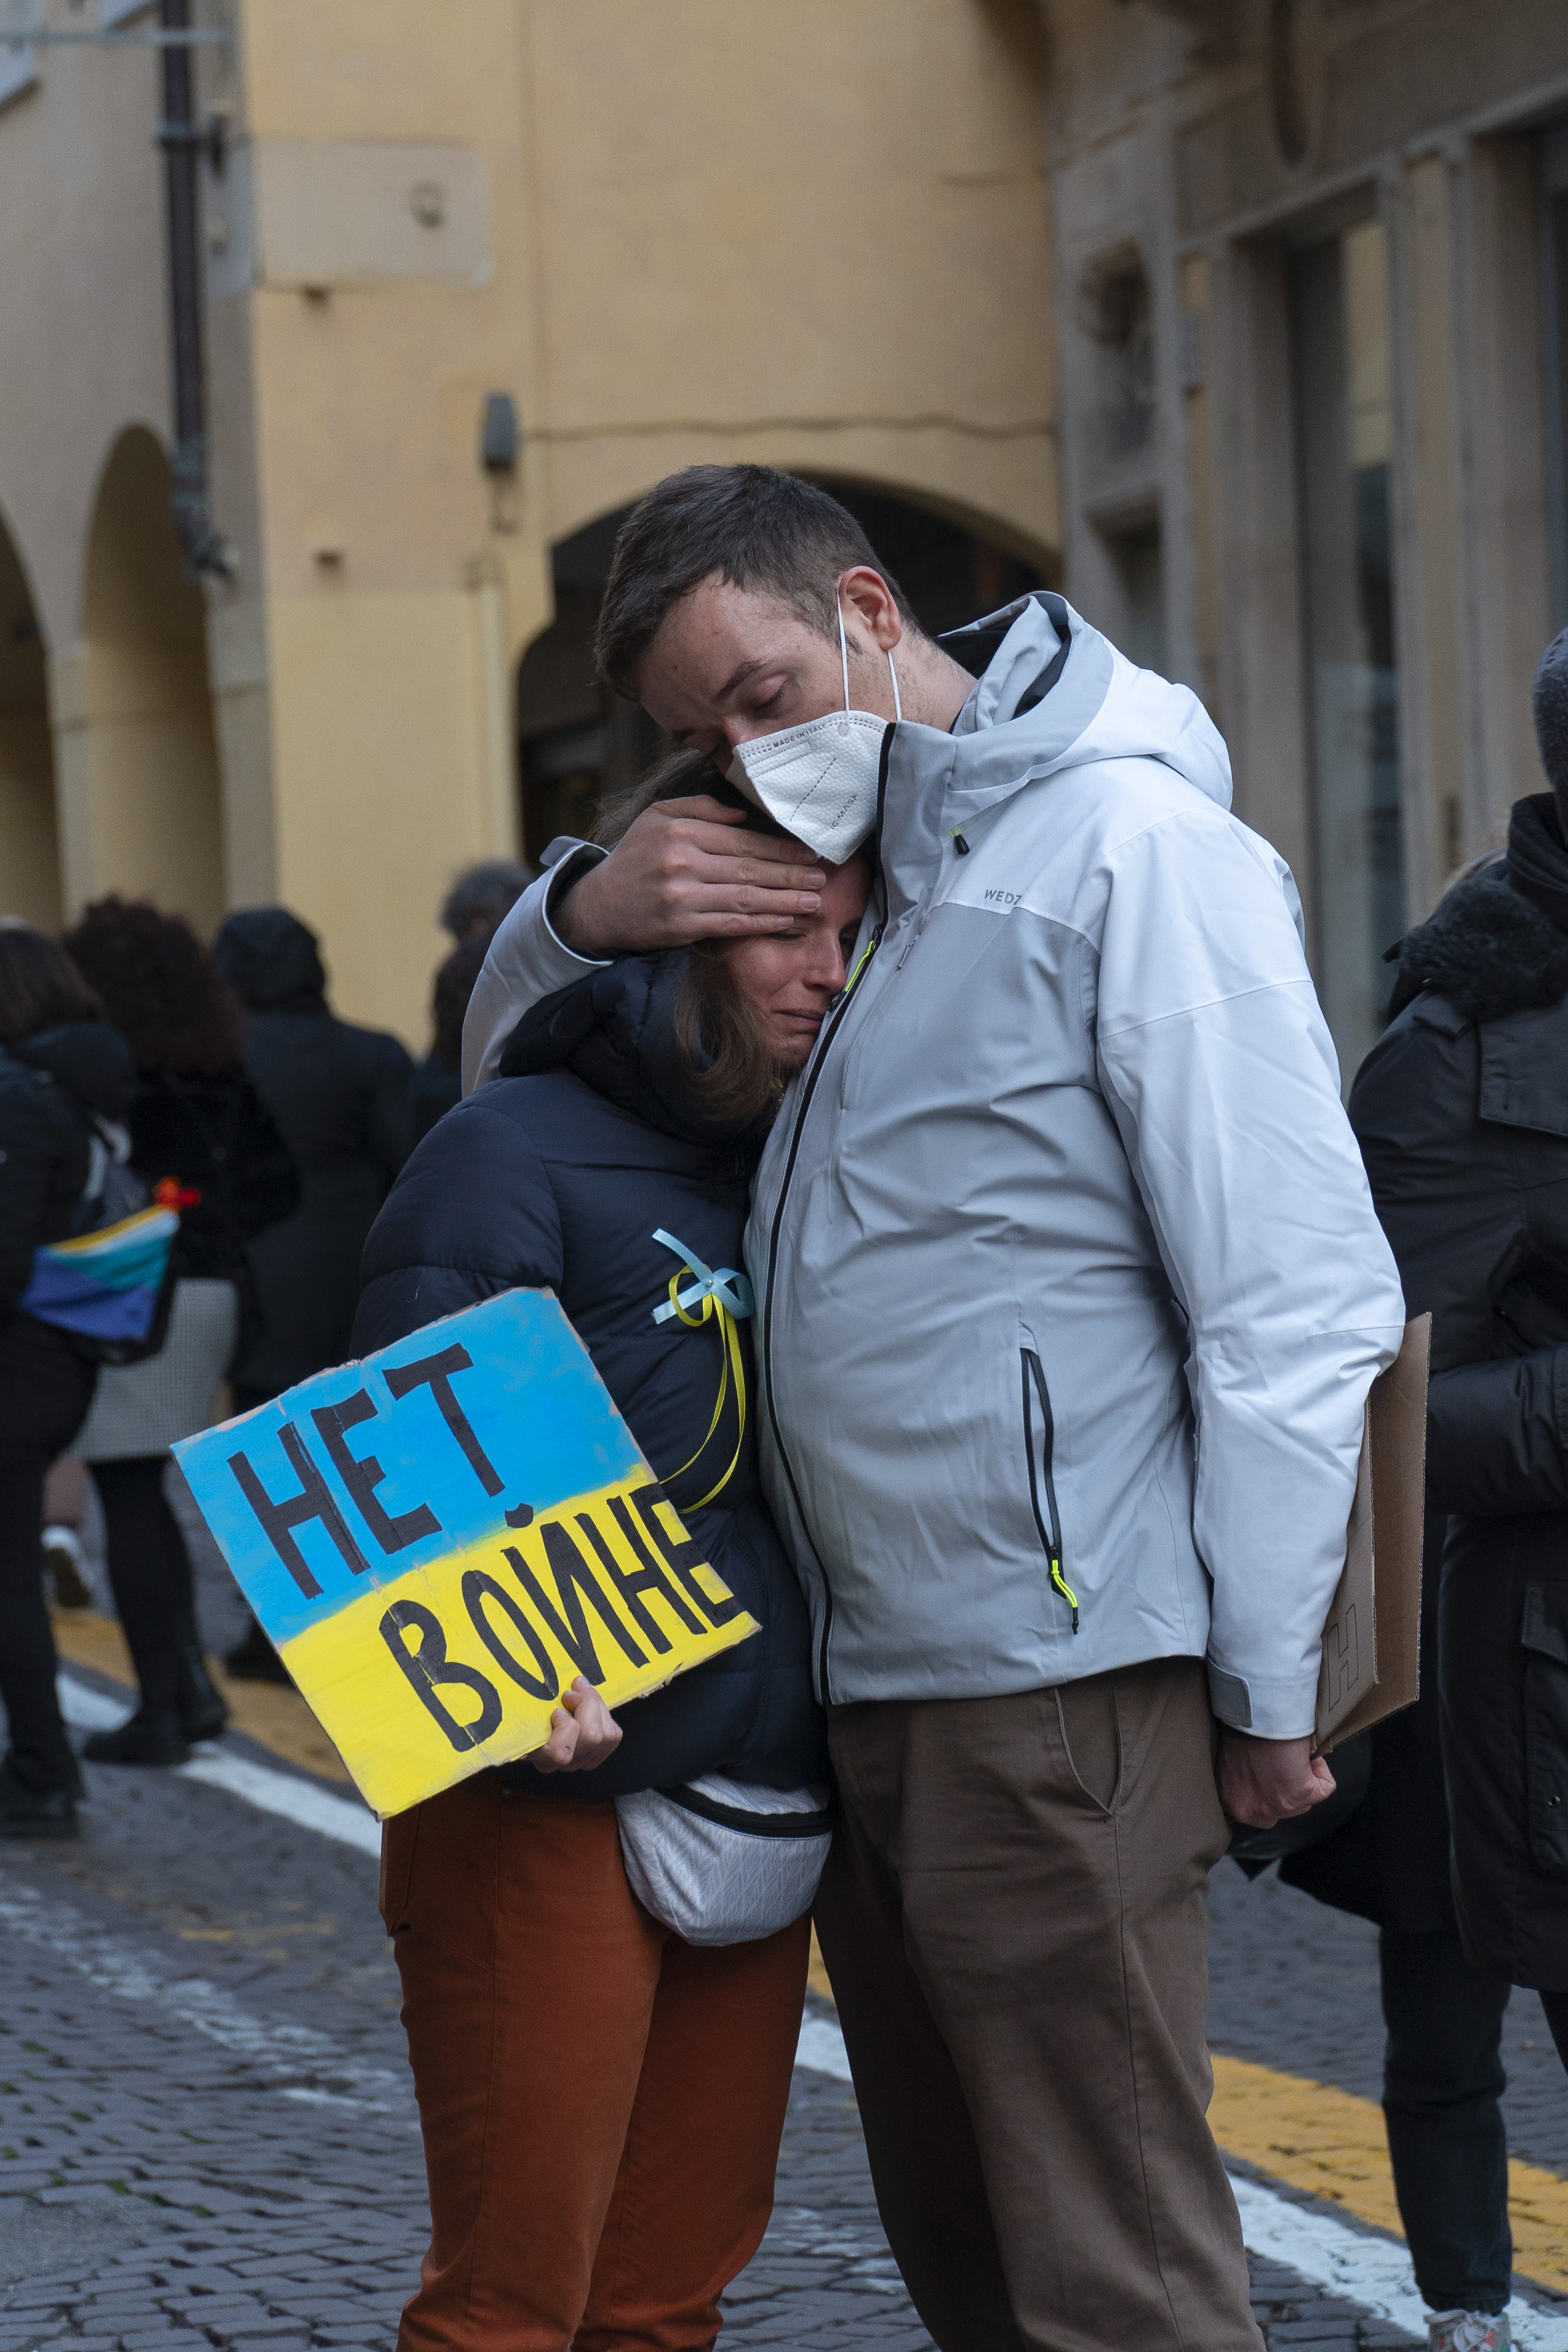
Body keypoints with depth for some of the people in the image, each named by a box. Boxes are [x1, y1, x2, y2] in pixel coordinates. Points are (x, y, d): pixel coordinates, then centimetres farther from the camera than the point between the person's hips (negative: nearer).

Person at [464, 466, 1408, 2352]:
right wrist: (584, 908, 2)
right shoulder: (833, 866, 16)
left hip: (1056, 1698, -9)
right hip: (865, 1686, 9)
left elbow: (1299, 1300, -14)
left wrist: (1267, 1691, -14)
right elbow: (508, 1070, 26)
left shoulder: (1128, 843, -9)